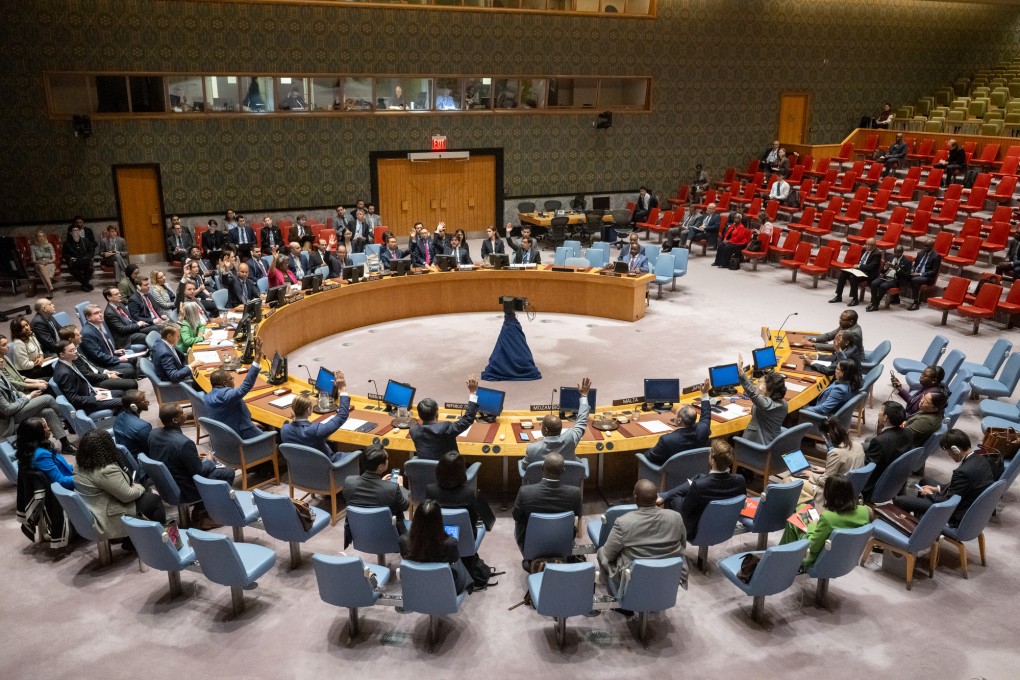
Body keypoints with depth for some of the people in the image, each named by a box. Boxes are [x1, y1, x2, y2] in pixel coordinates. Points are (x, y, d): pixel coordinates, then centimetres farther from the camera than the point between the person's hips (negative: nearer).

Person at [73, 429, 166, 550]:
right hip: (110, 520, -9)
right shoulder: (106, 471, -30)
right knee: (155, 500, 6)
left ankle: (130, 542, 25)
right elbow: (128, 495, -21)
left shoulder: (79, 464, -2)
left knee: (145, 495, 21)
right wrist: (140, 488, -2)